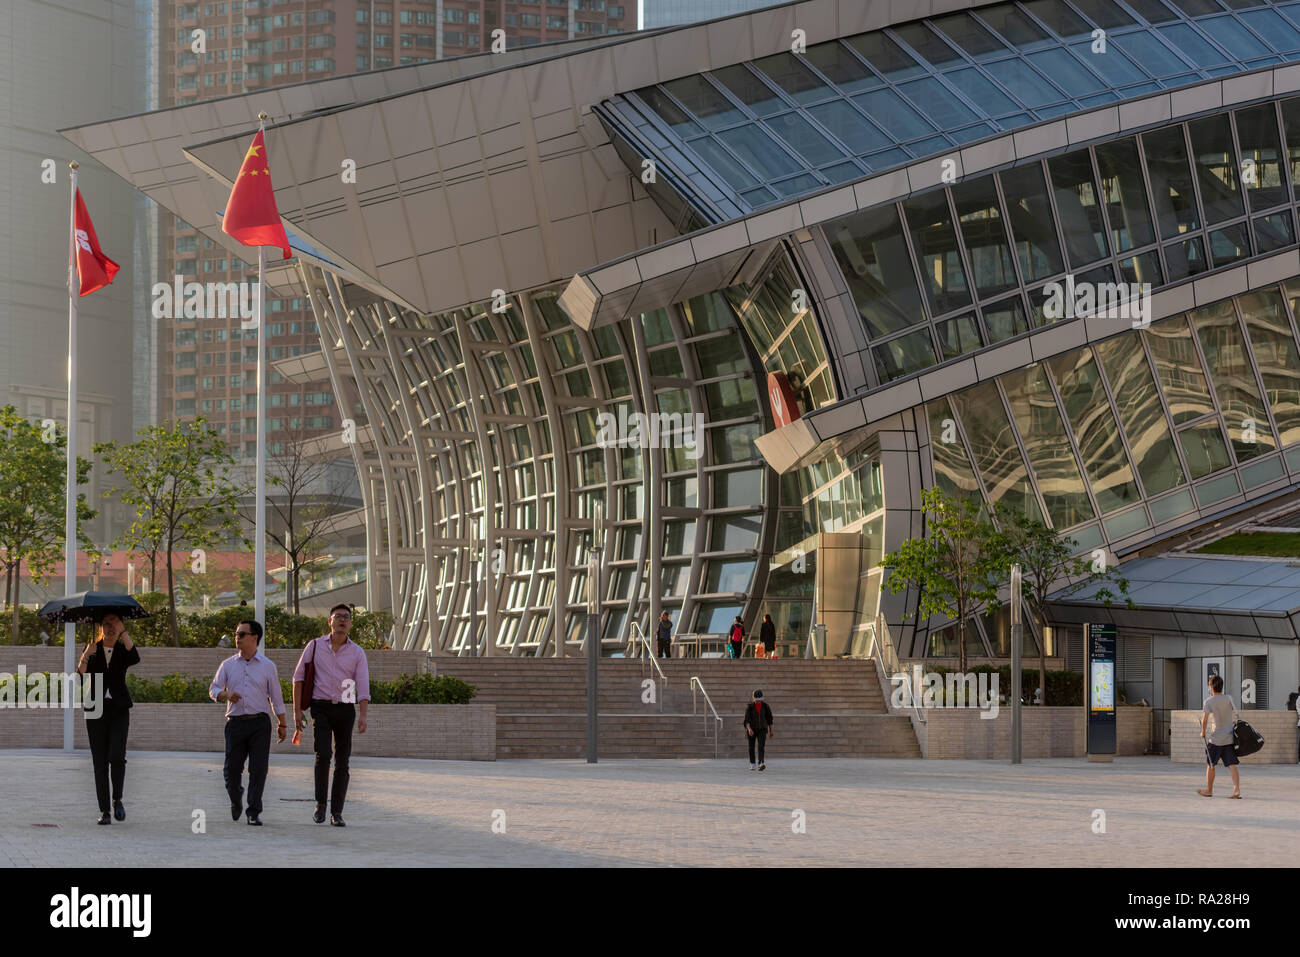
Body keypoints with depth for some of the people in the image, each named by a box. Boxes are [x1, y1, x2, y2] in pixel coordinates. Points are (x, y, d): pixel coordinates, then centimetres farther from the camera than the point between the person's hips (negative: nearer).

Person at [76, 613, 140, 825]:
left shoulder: (123, 650, 6)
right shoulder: (92, 649, 8)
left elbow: (135, 658, -17)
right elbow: (81, 672, -7)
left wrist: (123, 632, -17)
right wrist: (86, 655, -26)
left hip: (118, 709, -1)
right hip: (96, 708, 1)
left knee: (117, 756, -17)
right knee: (99, 761, -1)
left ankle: (117, 800, 4)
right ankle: (104, 811, 2)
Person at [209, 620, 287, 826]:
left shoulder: (268, 666, 8)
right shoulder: (228, 665, 11)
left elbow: (276, 697, 11)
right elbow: (213, 690, 8)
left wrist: (282, 725, 9)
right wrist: (225, 695, -15)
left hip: (259, 723, -1)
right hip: (235, 722, 1)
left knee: (258, 769, -7)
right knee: (231, 769, 1)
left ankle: (254, 813, -2)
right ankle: (236, 803, 28)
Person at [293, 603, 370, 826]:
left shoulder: (357, 653, 4)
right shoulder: (315, 646, 4)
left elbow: (363, 686, -2)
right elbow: (299, 677, 7)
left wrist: (363, 716, -16)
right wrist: (297, 711, 0)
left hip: (345, 709, 1)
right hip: (321, 707, -1)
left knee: (342, 762, 1)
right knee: (323, 755, -16)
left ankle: (336, 812, 7)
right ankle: (320, 804, -2)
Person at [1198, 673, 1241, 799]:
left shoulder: (1209, 701, -9)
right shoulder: (1229, 698, 2)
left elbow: (1205, 719, -18)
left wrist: (1203, 732, -2)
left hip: (1216, 739, -4)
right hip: (1230, 738, 4)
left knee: (1210, 764, 12)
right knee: (1232, 765, 0)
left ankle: (1209, 790, 21)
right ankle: (1237, 789, -11)